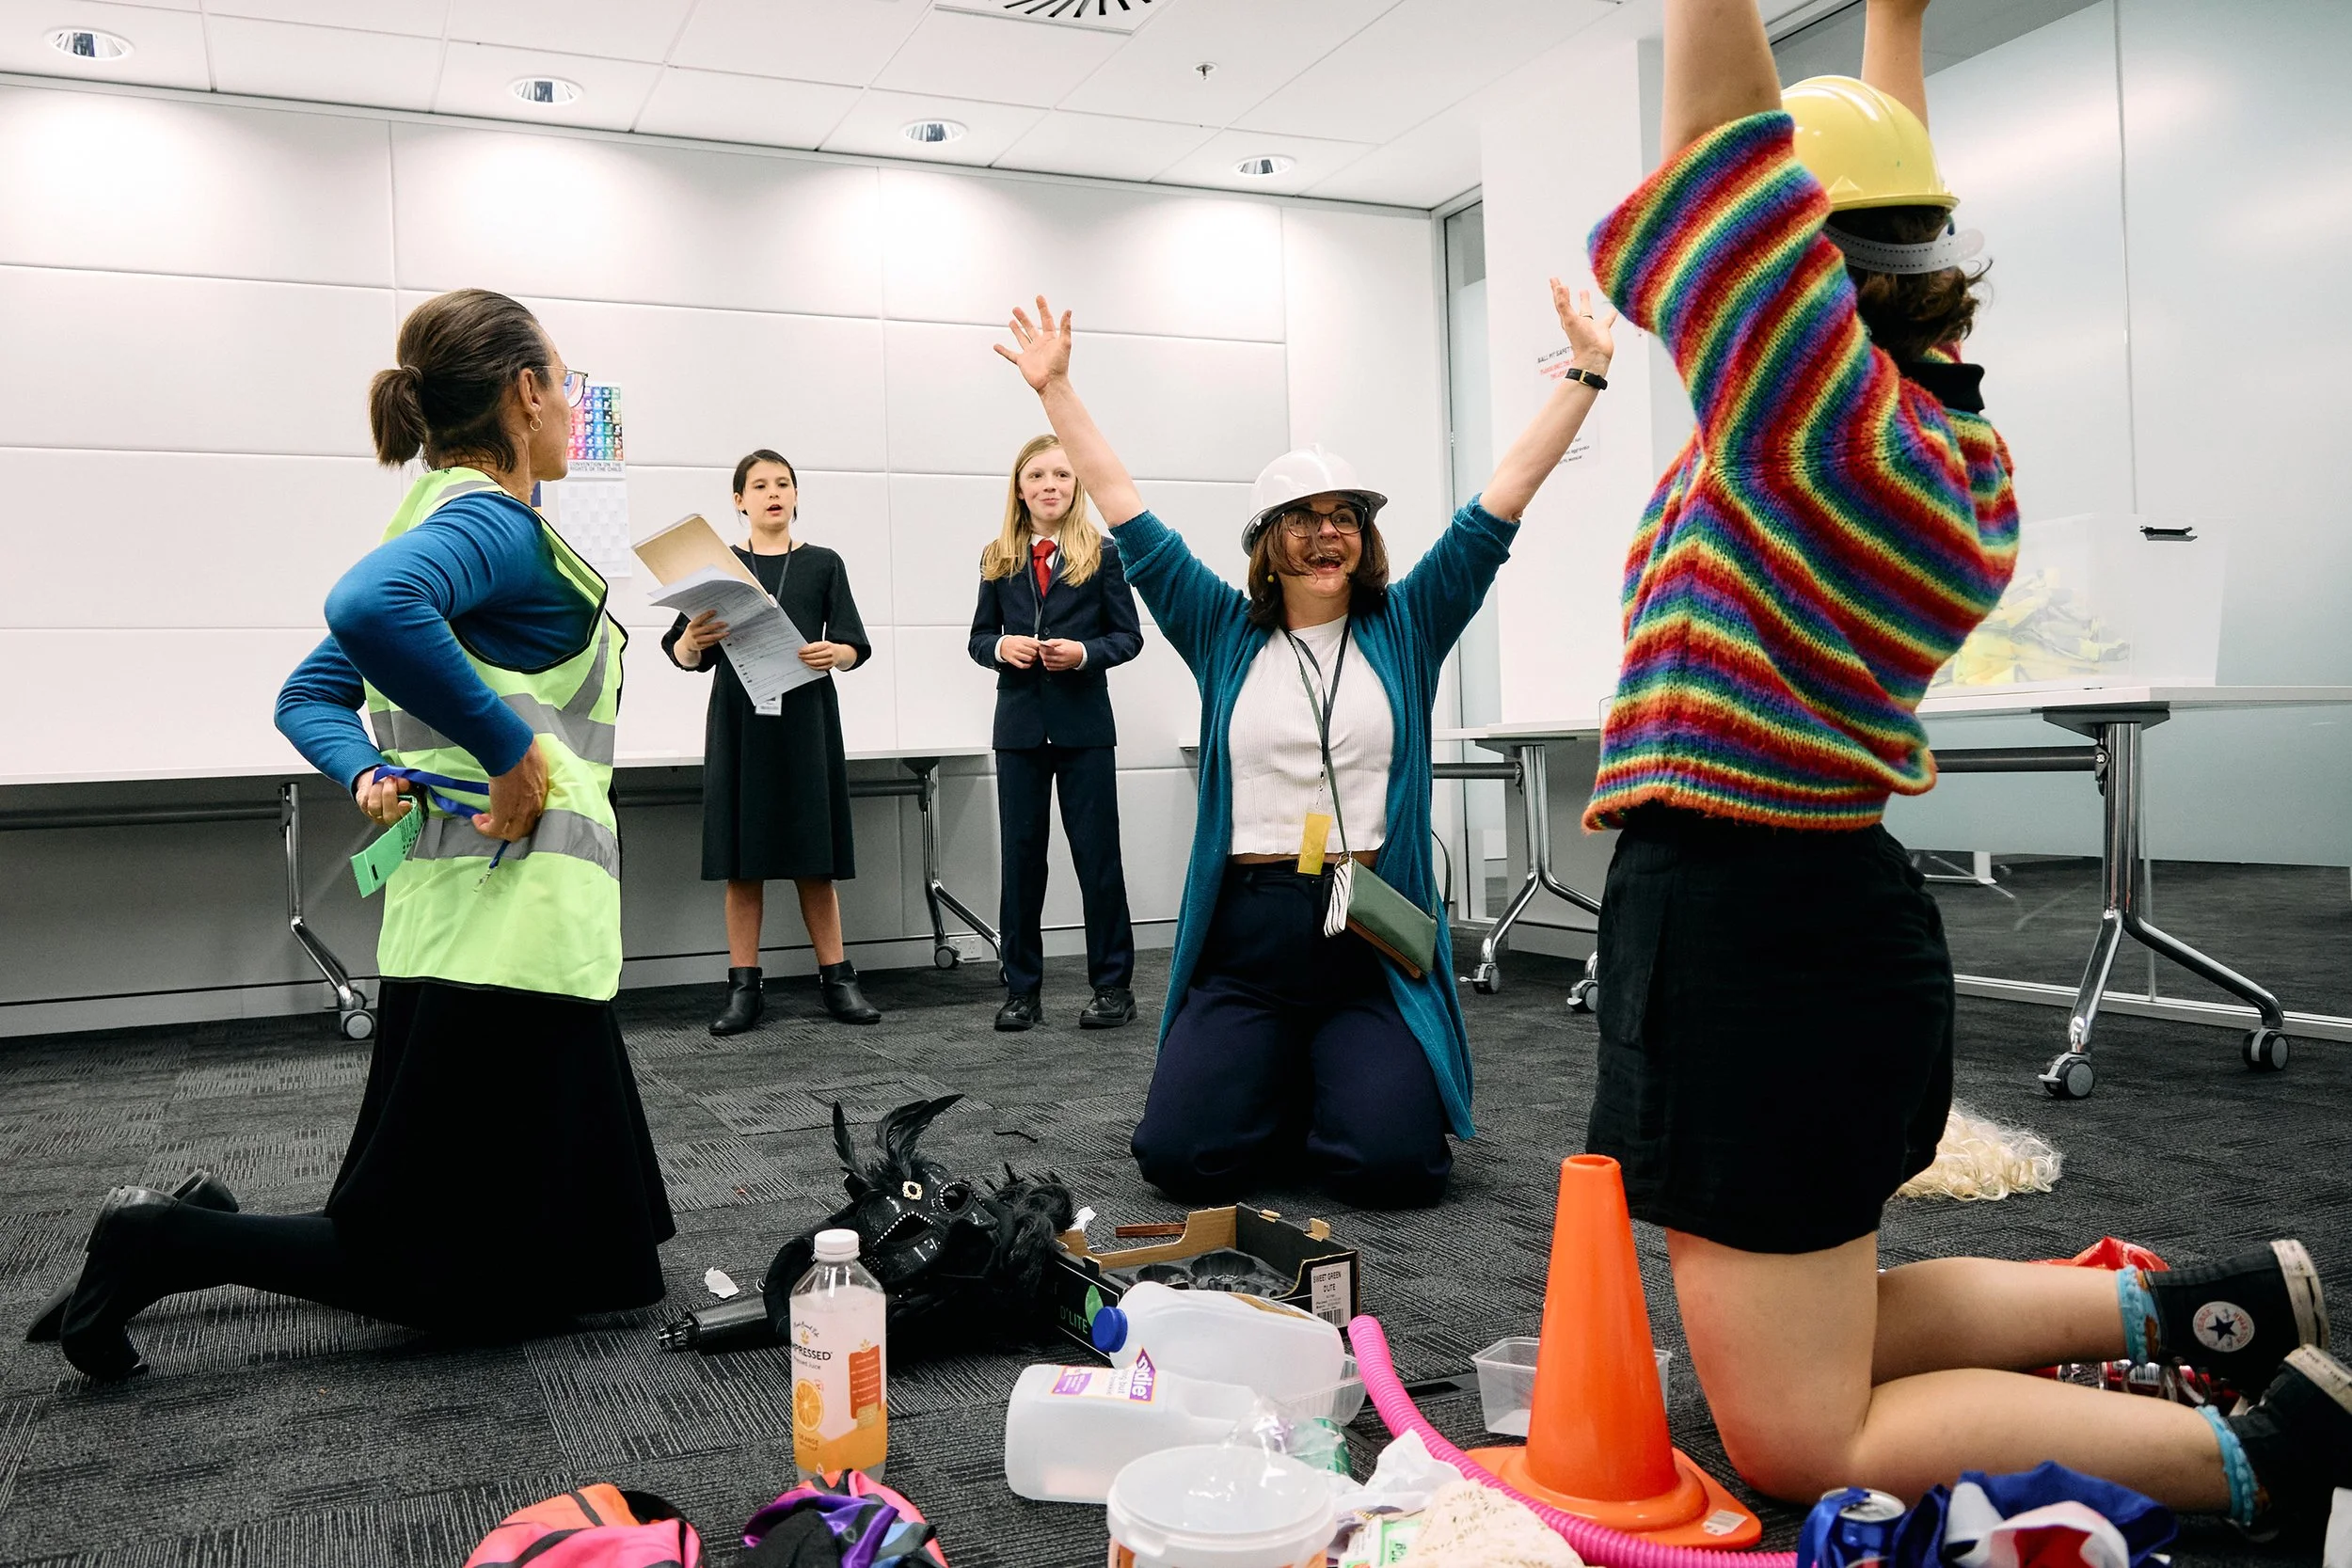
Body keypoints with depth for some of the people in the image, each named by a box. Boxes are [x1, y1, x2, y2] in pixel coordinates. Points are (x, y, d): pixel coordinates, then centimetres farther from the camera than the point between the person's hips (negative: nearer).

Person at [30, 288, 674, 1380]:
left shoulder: (450, 521, 16)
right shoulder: (491, 521, -13)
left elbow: (309, 697, 18)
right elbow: (368, 606, -36)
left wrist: (374, 776, 1)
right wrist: (512, 747, -25)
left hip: (463, 914, 10)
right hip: (511, 927, -10)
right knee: (453, 1286, 2)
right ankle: (167, 1244, 4)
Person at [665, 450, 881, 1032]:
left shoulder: (822, 564, 9)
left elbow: (855, 645, 3)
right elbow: (682, 654, 3)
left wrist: (834, 653, -20)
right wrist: (693, 642, -20)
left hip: (805, 716, 0)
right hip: (738, 717, 0)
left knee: (814, 855, 3)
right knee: (743, 858, 1)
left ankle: (836, 978, 10)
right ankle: (744, 986, 6)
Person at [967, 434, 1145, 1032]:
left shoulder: (1102, 554, 1)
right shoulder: (999, 558, 8)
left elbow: (1128, 636, 1)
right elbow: (979, 637, 12)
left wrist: (1084, 653, -17)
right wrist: (1002, 647, -10)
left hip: (1084, 725, -2)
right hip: (1019, 725, 3)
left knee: (1097, 854, 2)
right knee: (1020, 856, 6)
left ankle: (1113, 985, 11)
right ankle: (1021, 989, 15)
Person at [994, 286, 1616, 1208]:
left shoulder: (1404, 630, 8)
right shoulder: (1224, 636, 9)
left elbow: (1505, 493, 5)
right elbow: (1123, 508, 10)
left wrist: (1586, 372, 2)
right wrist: (1056, 389, 9)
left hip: (1378, 940, -1)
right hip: (1246, 940, 1)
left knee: (1394, 1161, -17)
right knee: (1181, 1155, -11)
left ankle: (1361, 1087, 20)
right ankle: (1284, 1094, 22)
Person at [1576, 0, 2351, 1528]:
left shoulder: (1834, 431, -19)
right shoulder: (1939, 422, 6)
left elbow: (1723, 153, -19)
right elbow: (1878, 191, 20)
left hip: (1749, 940, -10)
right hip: (1809, 908, 10)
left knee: (1802, 1446, 2)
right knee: (1819, 1327, 29)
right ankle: (2186, 1306, 25)